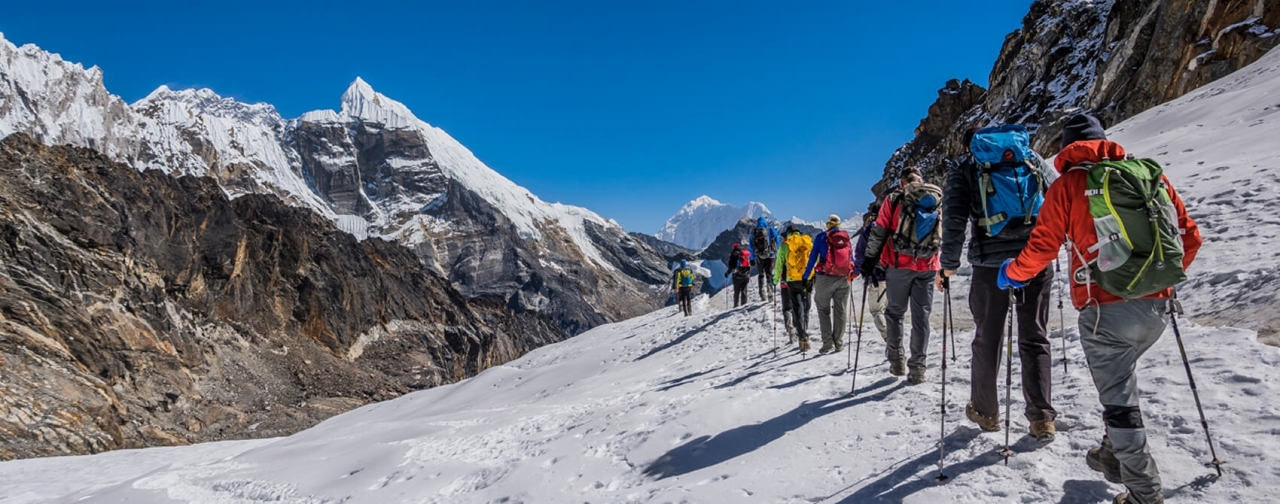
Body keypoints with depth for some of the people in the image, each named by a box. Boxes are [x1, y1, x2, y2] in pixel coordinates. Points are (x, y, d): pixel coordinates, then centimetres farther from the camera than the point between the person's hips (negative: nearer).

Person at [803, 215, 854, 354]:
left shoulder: (821, 237, -2)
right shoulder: (847, 238, 9)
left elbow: (813, 257, -4)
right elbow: (852, 258, 15)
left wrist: (806, 276, 2)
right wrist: (853, 272, 32)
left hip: (825, 278, -3)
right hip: (843, 279, 3)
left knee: (823, 310, 4)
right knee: (840, 311, 10)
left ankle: (828, 344, -3)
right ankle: (839, 343, 13)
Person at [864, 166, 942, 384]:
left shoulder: (894, 199, 1)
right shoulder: (938, 201, 11)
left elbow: (879, 232, -3)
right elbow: (945, 236, 16)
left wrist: (870, 259, 2)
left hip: (899, 264, -2)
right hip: (928, 267, 2)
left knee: (895, 312, 12)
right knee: (921, 317, 5)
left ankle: (896, 360, 9)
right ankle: (917, 368, 6)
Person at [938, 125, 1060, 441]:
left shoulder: (964, 166, 7)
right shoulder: (1031, 158, 17)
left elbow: (954, 218, -4)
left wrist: (948, 264, 0)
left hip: (991, 261, -2)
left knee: (988, 338, 10)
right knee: (1035, 339, 10)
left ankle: (986, 412, 21)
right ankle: (1042, 418, 7)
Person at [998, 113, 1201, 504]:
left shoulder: (1068, 184, -3)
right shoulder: (1149, 173, 9)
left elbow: (1042, 246, -7)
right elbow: (1190, 237, 11)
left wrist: (1011, 274, 11)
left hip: (1105, 310, -5)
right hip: (1156, 307, 5)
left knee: (1119, 400, 6)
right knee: (1119, 377, 27)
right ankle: (1115, 456, 38)